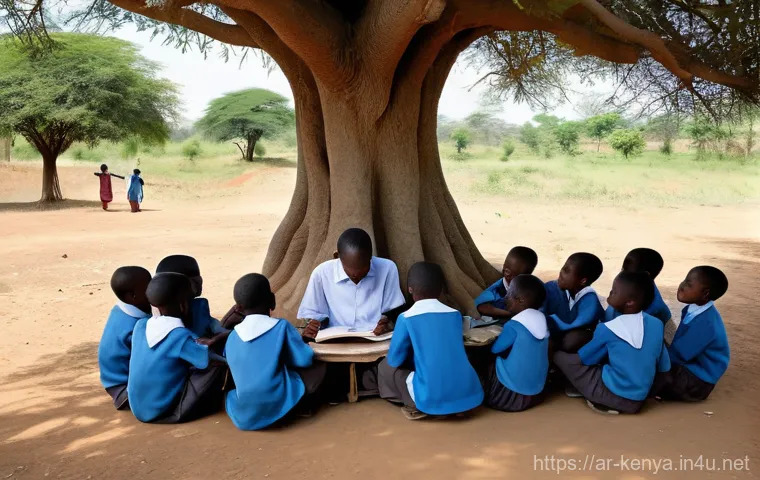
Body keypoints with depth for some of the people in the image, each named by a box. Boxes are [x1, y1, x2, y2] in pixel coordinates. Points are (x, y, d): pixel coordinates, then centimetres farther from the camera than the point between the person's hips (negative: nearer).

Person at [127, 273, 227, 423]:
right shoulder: (181, 337, -19)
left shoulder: (140, 325, 0)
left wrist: (203, 343, 10)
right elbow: (221, 361, -17)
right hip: (166, 412, -7)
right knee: (217, 365, -7)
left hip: (139, 410, 7)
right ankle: (211, 404, 13)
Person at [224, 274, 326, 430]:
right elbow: (305, 359, -2)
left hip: (242, 416, 2)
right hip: (278, 406, -2)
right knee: (318, 366, 12)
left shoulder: (232, 337, 8)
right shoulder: (281, 326, -5)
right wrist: (303, 341, 20)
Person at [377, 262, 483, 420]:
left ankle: (419, 407, 6)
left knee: (385, 367, 17)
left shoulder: (406, 318, -4)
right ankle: (455, 406, 17)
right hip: (470, 395, 4)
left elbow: (394, 360, 3)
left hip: (433, 400, -4)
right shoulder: (455, 314, 9)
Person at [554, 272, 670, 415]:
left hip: (612, 394, -4)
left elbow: (582, 359, 2)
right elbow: (664, 367, 8)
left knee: (560, 356, 0)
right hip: (637, 401, 4)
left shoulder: (607, 329, -13)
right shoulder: (657, 324, -2)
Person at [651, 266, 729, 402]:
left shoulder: (704, 323, -29)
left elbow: (678, 354, -24)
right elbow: (679, 346, 11)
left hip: (696, 381, -10)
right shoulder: (694, 310, -1)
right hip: (688, 367, 10)